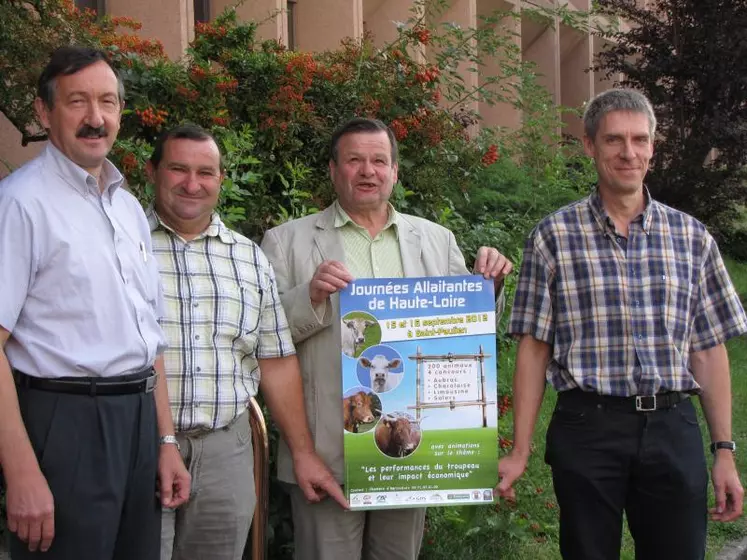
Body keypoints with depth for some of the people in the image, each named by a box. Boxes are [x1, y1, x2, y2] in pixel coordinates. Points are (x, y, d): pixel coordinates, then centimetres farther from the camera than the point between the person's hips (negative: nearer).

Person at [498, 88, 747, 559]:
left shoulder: (692, 237, 7)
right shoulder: (554, 236, 1)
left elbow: (709, 349, 9)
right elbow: (534, 348, 0)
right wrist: (520, 453, -3)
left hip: (673, 429, 2)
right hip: (588, 428, -2)